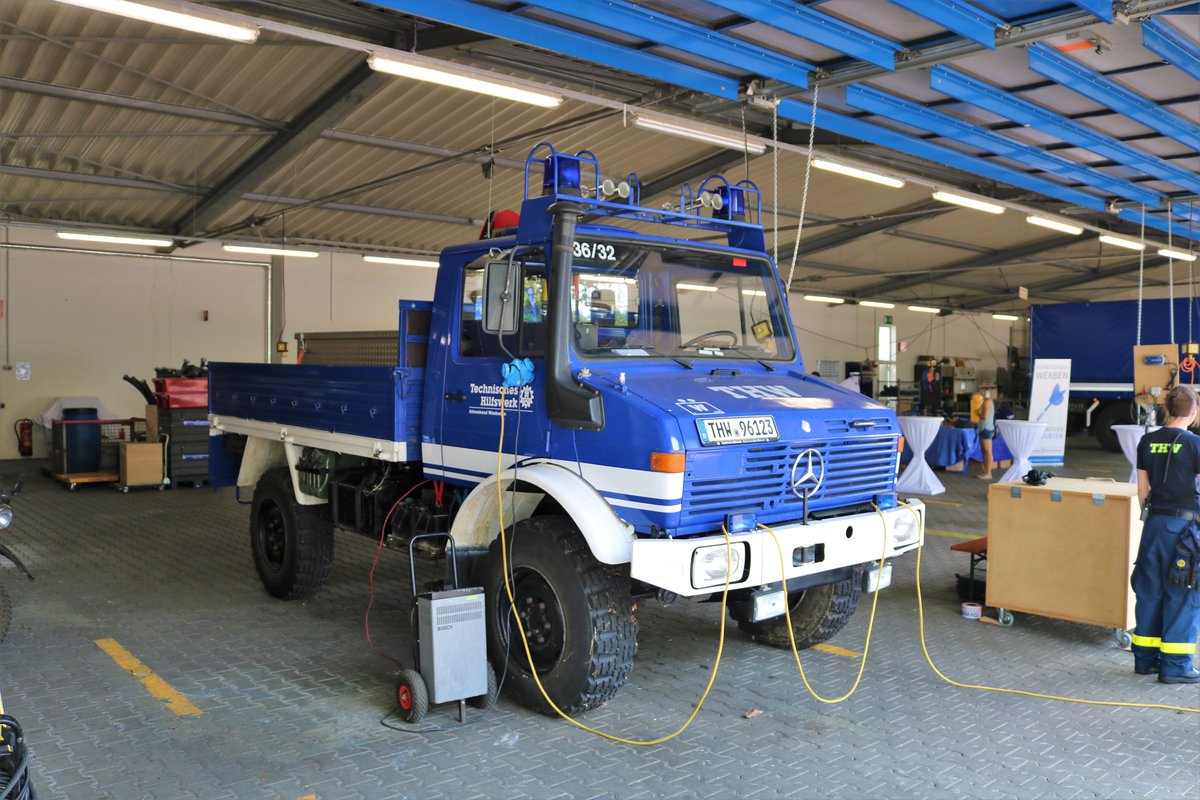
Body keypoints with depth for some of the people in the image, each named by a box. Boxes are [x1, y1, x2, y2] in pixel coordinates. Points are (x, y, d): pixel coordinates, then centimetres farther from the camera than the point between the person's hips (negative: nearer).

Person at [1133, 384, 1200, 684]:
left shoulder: (1147, 442, 4)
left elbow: (1142, 490, 8)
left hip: (1154, 522, 5)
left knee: (1150, 591, 12)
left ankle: (1145, 658, 20)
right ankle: (1174, 665, 7)